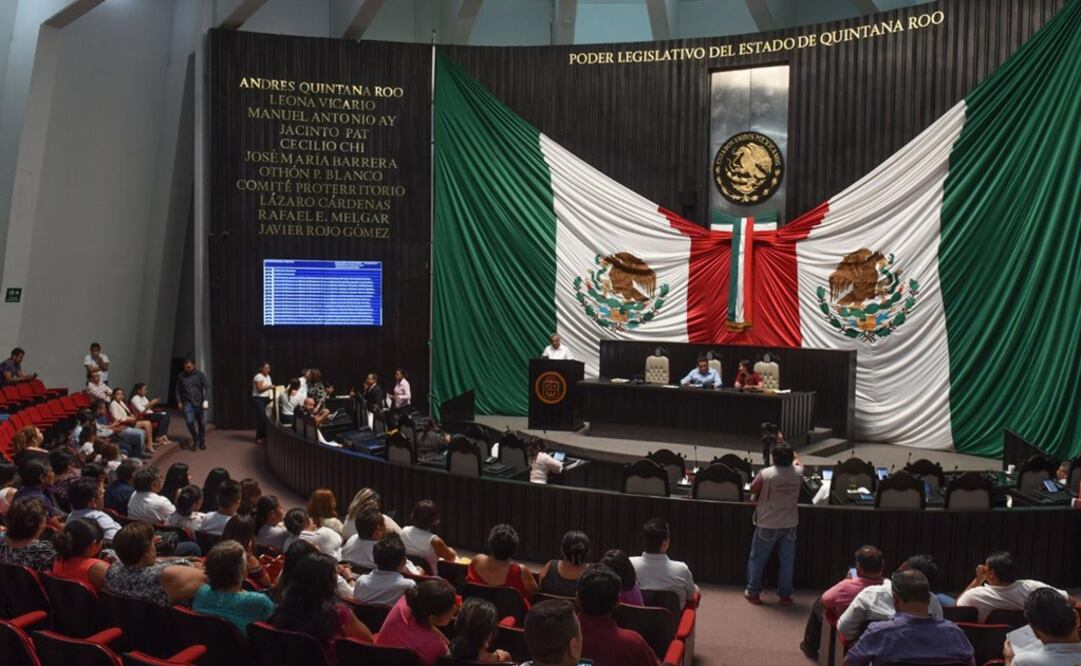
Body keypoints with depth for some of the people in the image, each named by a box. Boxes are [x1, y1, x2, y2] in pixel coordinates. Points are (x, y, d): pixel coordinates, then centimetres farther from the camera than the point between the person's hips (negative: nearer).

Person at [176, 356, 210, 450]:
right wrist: (179, 402, 4)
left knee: (201, 423, 4)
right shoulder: (180, 376, 2)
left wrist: (206, 400, -17)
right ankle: (195, 440, 6)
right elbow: (178, 389, 11)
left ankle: (202, 442, 23)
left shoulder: (200, 375, -3)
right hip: (187, 403, 0)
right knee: (189, 421, -16)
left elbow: (207, 387, -5)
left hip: (199, 403, 0)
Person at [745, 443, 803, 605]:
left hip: (768, 524, -3)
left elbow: (752, 490, -4)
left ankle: (753, 592, 17)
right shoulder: (798, 472, -8)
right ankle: (785, 595, 18)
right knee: (787, 561, 12)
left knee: (757, 558, 11)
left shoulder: (765, 474, -19)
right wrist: (787, 447, 28)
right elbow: (797, 460, 16)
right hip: (790, 524, 3)